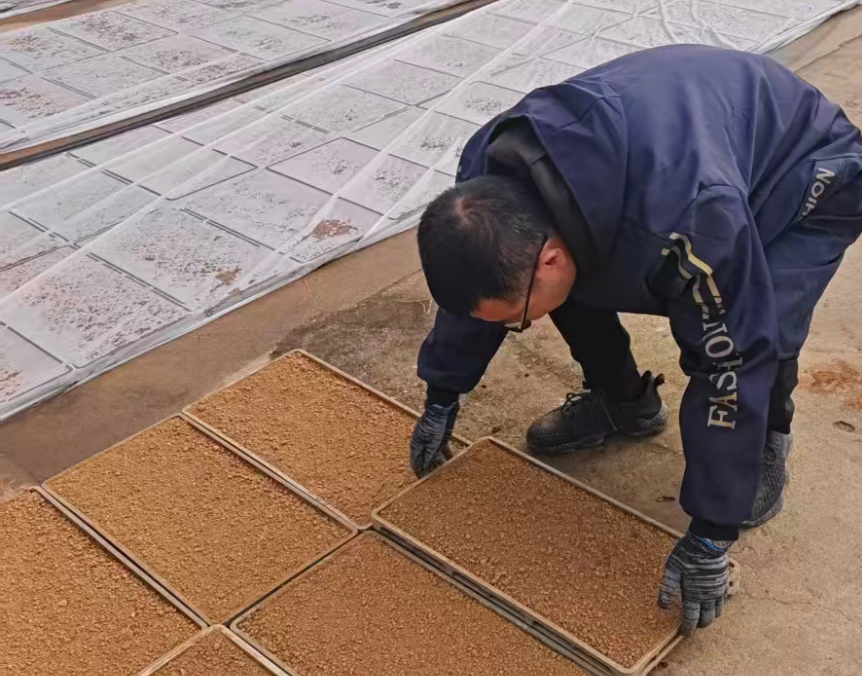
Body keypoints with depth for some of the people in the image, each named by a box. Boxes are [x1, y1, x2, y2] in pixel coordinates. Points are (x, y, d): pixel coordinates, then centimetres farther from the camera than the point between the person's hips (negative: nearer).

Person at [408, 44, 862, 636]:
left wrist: (709, 538, -28)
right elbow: (472, 281, -5)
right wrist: (442, 398, 6)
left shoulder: (688, 217, -47)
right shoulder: (488, 175, -25)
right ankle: (624, 403, 17)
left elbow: (731, 366, -36)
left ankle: (768, 437, 3)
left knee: (755, 341, -31)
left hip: (803, 178, -6)